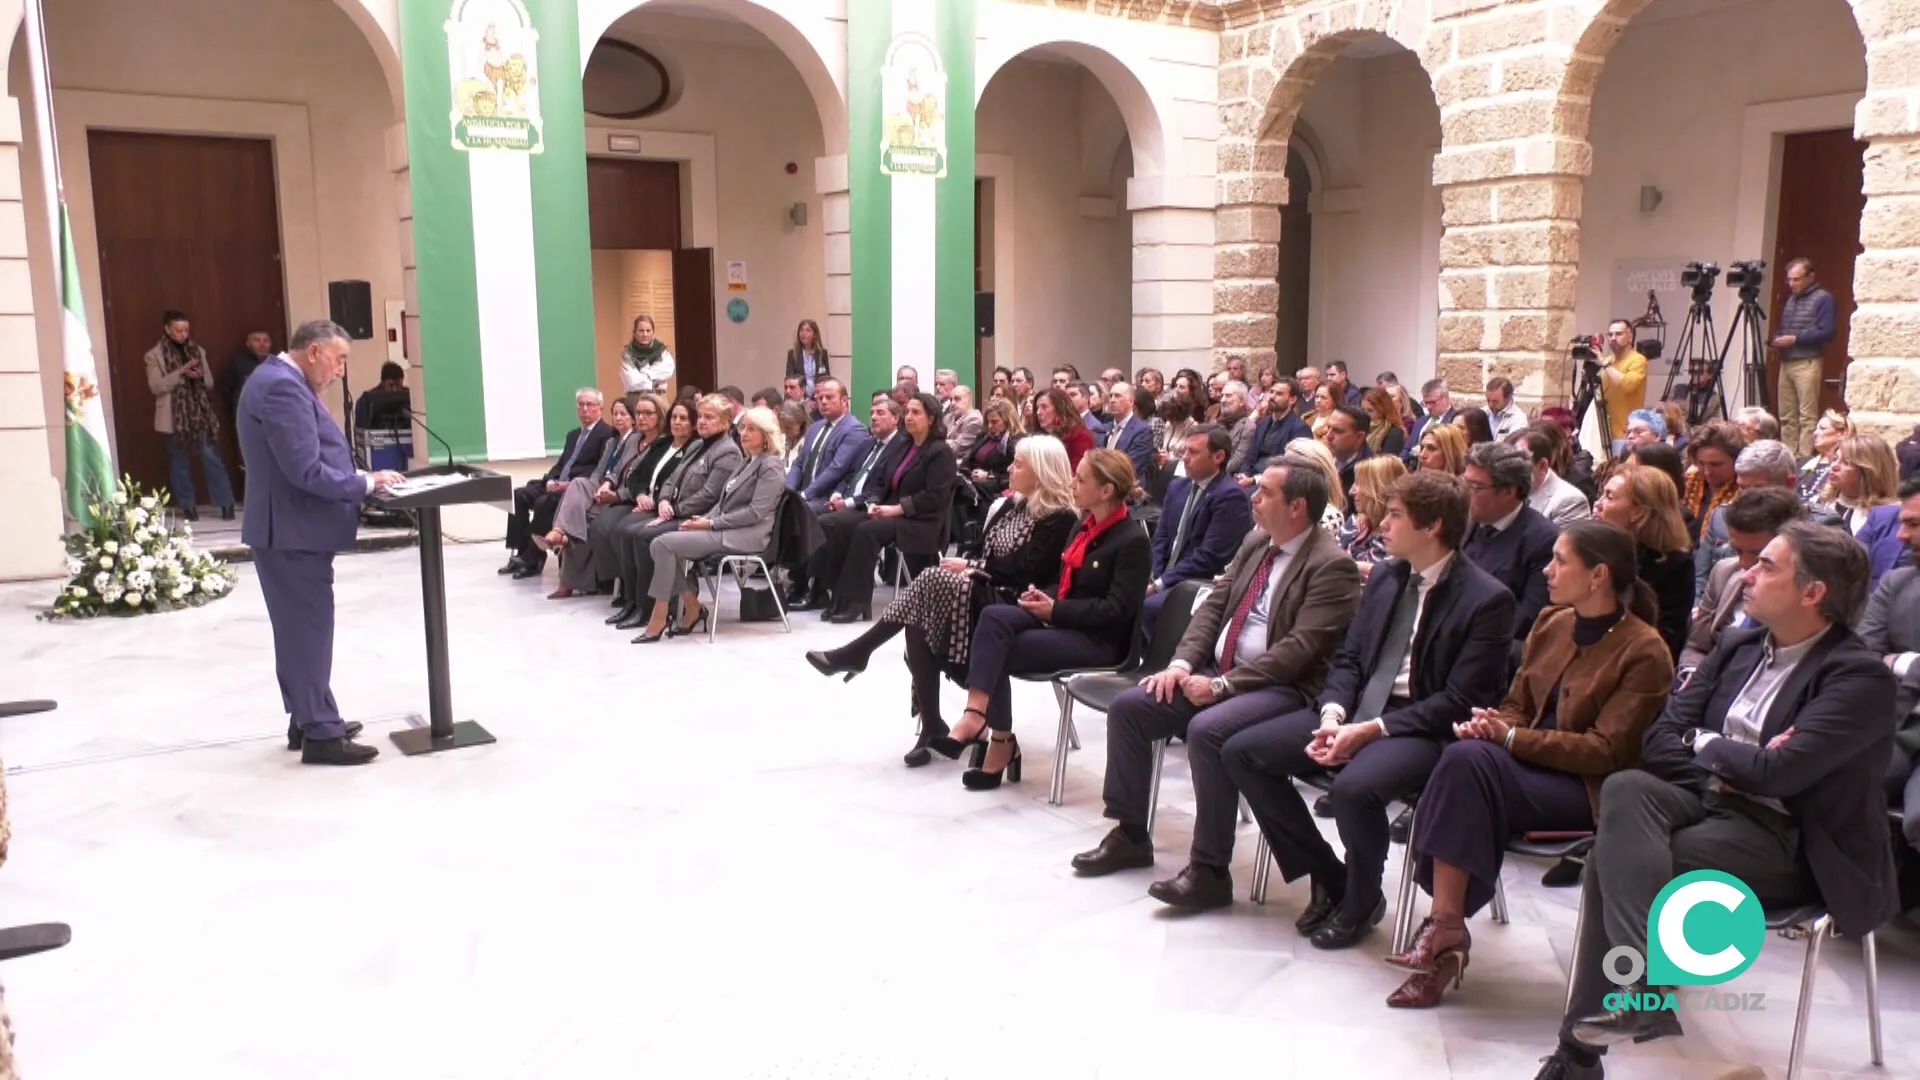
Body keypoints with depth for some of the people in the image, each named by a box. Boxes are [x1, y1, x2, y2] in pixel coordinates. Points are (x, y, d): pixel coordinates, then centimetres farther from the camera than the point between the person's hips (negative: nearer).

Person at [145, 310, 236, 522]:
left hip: (200, 414, 2)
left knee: (212, 458, -4)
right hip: (173, 418, -2)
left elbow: (210, 382, 11)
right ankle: (187, 506, 14)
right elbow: (156, 386, -9)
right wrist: (181, 373, -19)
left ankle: (226, 504, -2)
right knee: (180, 464, 5)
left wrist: (200, 376, -12)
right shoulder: (155, 355, -1)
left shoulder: (197, 351, 10)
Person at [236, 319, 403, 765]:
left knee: (303, 628, 17)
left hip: (294, 528, 11)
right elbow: (306, 471, -26)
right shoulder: (282, 387, -20)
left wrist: (360, 477, 7)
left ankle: (307, 719, 27)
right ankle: (321, 734, 2)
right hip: (293, 531, -11)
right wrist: (367, 484, -17)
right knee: (309, 628, -5)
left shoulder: (283, 380, 14)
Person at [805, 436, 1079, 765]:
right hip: (979, 591, 8)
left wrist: (972, 568, -11)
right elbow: (978, 548, 17)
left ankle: (856, 653, -17)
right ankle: (932, 728, -21)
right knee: (919, 619, -24)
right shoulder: (1009, 505, 19)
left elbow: (1025, 570, -16)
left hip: (1009, 603, -7)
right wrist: (966, 565, -6)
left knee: (932, 579, -28)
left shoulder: (1060, 518, -7)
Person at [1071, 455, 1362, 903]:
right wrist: (1182, 663, -5)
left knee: (1206, 730, -34)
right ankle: (1130, 835, 7)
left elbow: (1299, 649, -21)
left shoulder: (1331, 566, -13)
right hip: (1218, 672, 8)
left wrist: (1222, 685, -23)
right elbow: (1214, 606, 12)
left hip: (1284, 688, -8)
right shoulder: (1254, 542, 12)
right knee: (1128, 706, -5)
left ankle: (1210, 870, -20)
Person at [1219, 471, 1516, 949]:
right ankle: (1327, 876, 8)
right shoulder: (1384, 576, 10)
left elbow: (1460, 701, -15)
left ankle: (1361, 900, -4)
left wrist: (1372, 729, -20)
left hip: (1423, 726, -7)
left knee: (1354, 787, -37)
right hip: (1358, 709, 7)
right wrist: (1333, 715, -8)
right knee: (1240, 752, -7)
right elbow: (1348, 657, 12)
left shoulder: (1487, 599, -11)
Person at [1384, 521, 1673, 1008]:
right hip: (1530, 767, 6)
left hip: (1589, 789, -6)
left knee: (1467, 761, -31)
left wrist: (1512, 737, -19)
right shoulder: (1551, 624, 11)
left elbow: (1606, 751, -13)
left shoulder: (1644, 652, -9)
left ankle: (1447, 928, -24)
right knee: (1463, 756, -29)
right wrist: (1491, 725, -8)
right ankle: (1446, 932, -25)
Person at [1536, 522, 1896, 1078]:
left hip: (1784, 842, -6)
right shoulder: (1738, 646, 10)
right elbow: (1660, 739, 8)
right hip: (1709, 801, 6)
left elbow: (1775, 772, -23)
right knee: (1624, 789, -26)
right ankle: (1644, 989, -29)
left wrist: (1705, 743, -5)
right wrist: (1726, 769, -10)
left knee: (1615, 856, -26)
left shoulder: (1859, 677, -11)